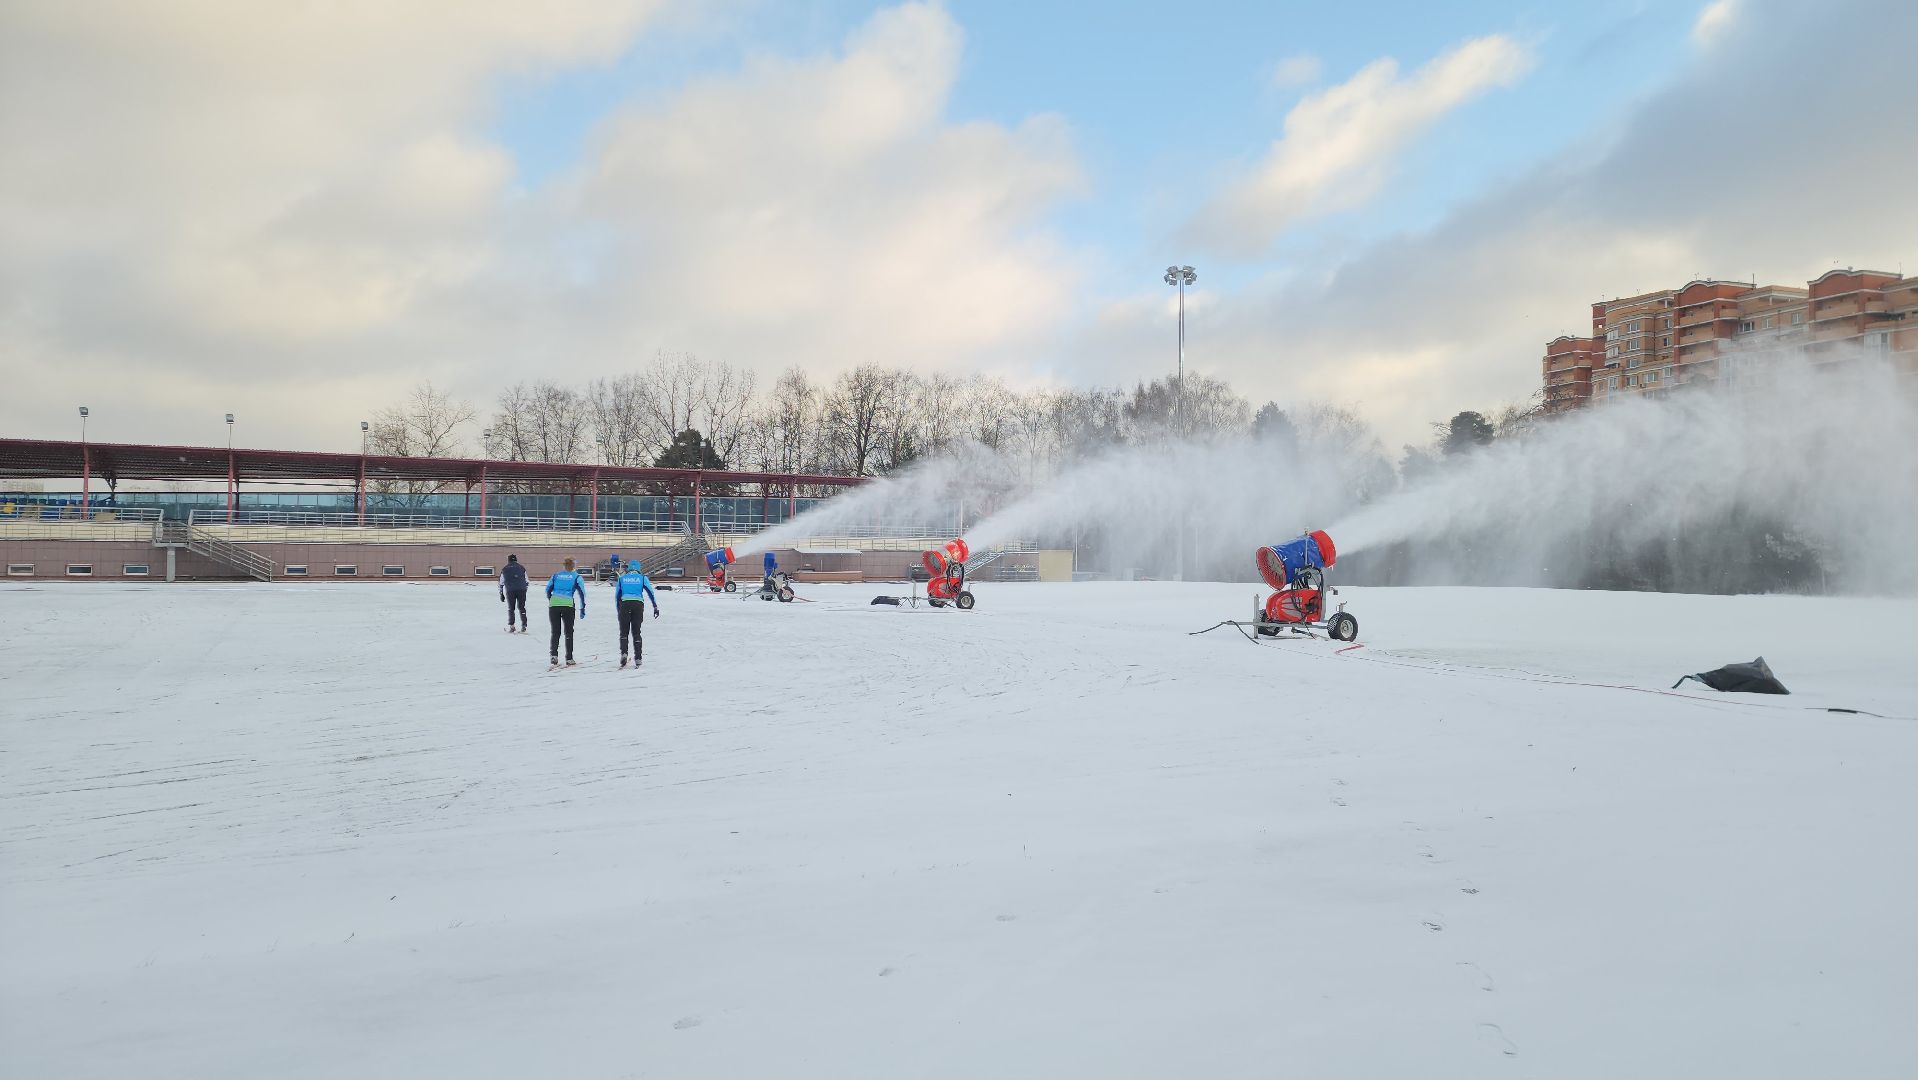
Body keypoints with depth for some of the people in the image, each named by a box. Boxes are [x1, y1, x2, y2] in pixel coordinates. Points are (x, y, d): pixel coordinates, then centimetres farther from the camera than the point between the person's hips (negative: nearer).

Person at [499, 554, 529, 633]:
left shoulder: (504, 569, 14)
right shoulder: (522, 568, 14)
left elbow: (501, 583, 16)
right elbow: (526, 581, 13)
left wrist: (501, 595, 21)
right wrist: (525, 592, 21)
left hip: (509, 590, 0)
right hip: (521, 590, 0)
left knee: (510, 608, 9)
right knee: (521, 608, 10)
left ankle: (510, 626, 4)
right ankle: (523, 626, 7)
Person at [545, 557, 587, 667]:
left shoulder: (556, 575, 17)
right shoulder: (576, 576, 9)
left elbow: (548, 590, 18)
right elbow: (582, 592, 2)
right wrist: (583, 608, 6)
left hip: (553, 604, 2)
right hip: (567, 605, -2)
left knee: (555, 632, 10)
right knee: (568, 632, 9)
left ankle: (554, 655, -6)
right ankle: (569, 658, 7)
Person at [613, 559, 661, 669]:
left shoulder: (622, 578, 15)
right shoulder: (642, 578, 11)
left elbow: (617, 595, 16)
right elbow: (650, 592, 2)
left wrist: (618, 611, 23)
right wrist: (655, 607, 0)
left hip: (625, 604, 0)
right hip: (638, 604, 0)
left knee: (624, 631, 10)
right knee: (636, 632, 7)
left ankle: (623, 653, -12)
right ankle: (637, 659, 1)